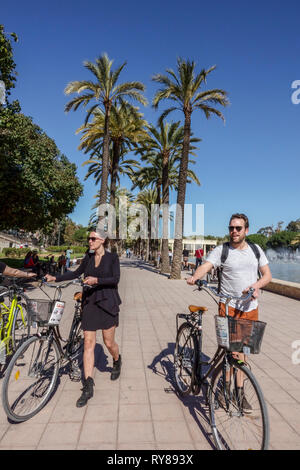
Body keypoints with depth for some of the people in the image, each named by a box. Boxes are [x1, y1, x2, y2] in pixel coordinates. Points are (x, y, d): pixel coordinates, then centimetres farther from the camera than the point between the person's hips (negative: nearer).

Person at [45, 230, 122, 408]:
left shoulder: (112, 257, -4)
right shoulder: (89, 257, 9)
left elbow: (116, 279, -13)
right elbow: (77, 273, 18)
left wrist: (97, 280, -26)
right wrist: (55, 278, 10)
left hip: (107, 303, -4)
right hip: (90, 303, 4)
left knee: (109, 342, 6)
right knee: (88, 343, 1)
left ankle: (117, 361, 41)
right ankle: (88, 387, 9)